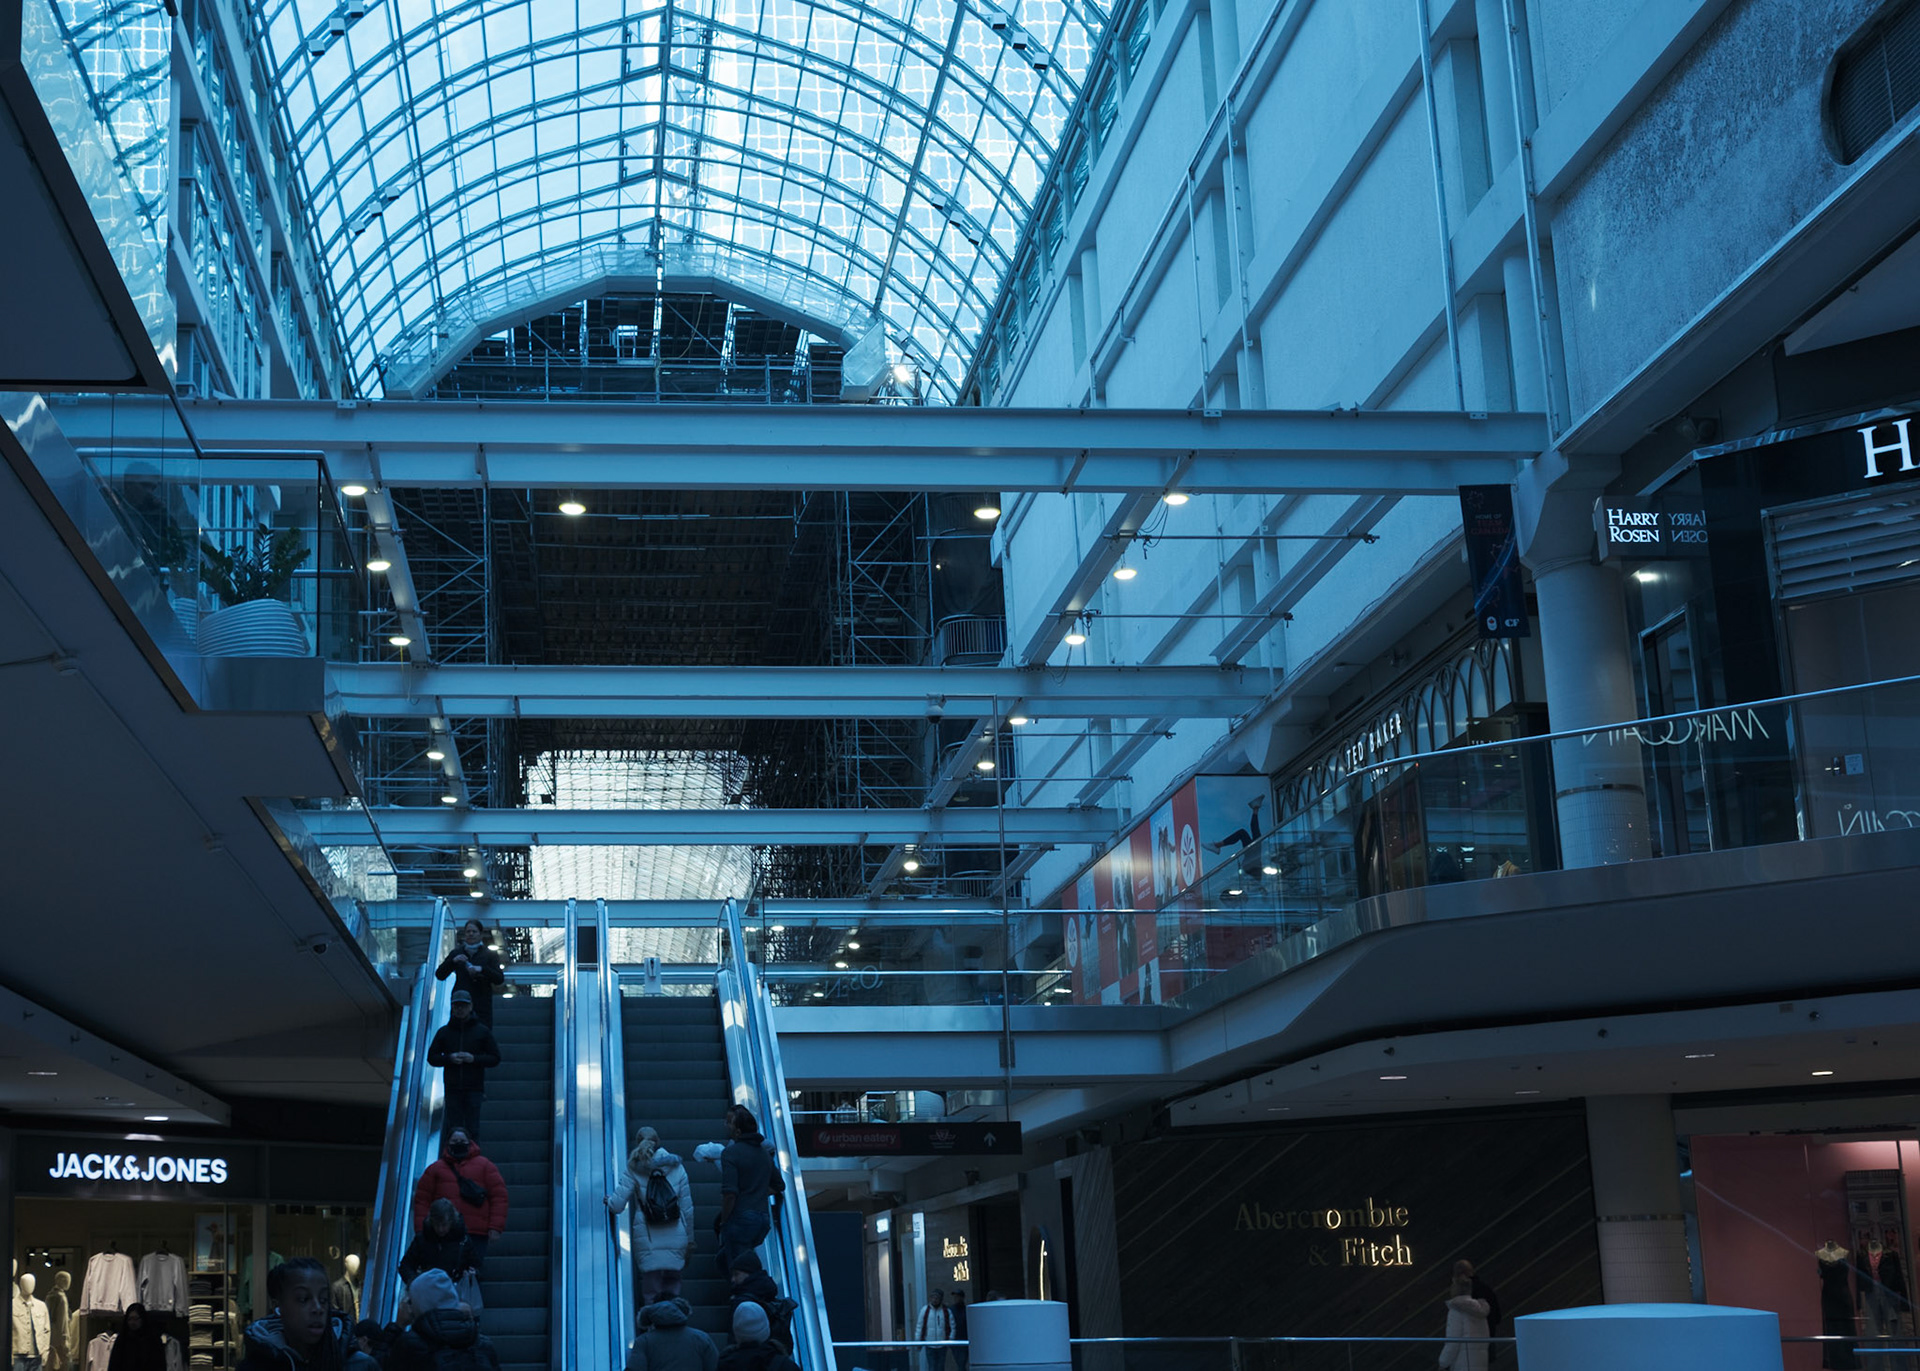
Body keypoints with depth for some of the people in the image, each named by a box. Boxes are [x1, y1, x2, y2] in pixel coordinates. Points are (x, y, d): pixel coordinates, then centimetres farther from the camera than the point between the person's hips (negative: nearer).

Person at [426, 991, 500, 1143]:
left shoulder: (482, 1031, 5)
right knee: (453, 1129, -1)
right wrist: (449, 1058, -8)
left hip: (474, 1089, -1)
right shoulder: (444, 1031, 9)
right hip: (452, 1088, 1)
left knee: (472, 1129, -4)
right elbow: (431, 1058, 11)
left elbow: (495, 1058, 5)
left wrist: (474, 1058, -11)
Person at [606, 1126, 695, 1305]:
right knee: (672, 1282, 9)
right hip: (675, 1236, 1)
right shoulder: (676, 1167, 7)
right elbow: (687, 1208, 8)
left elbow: (617, 1205, -6)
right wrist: (690, 1239, 15)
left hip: (647, 1236, -1)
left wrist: (608, 1201, 17)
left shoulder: (633, 1169, 2)